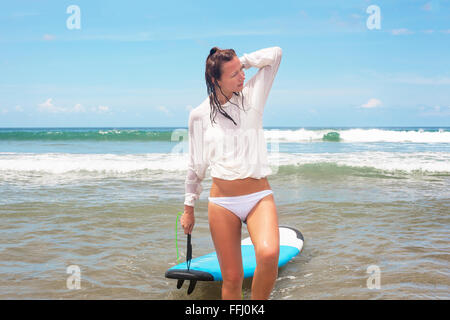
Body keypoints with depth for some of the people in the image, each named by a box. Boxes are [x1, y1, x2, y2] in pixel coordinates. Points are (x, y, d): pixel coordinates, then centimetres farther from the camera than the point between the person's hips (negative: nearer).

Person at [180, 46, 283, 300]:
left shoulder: (251, 96, 5)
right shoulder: (200, 115, 4)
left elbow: (275, 54, 0)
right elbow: (196, 165, 13)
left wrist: (242, 61, 4)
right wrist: (189, 208, 16)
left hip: (259, 196, 0)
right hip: (222, 201, 1)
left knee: (269, 254, -27)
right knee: (232, 278, 1)